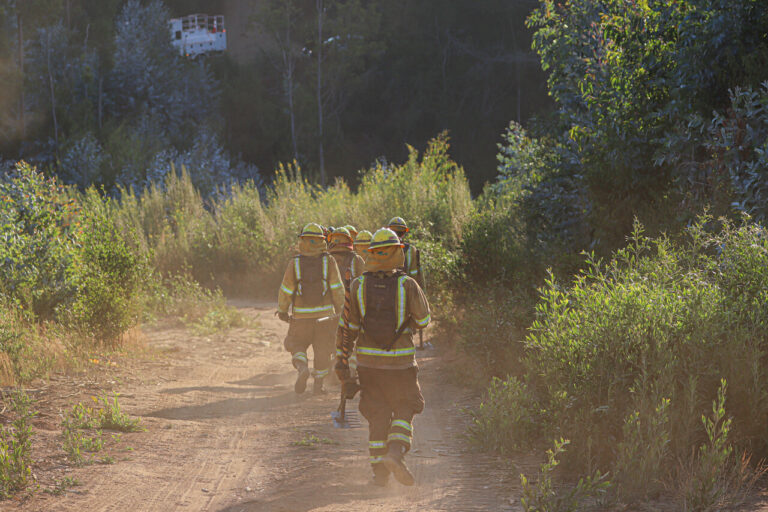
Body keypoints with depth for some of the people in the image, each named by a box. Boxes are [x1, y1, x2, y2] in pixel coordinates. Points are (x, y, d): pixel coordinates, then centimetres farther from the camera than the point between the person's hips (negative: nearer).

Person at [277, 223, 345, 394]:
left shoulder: (295, 263, -6)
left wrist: (282, 310, 9)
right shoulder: (328, 261, -5)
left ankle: (302, 367, -14)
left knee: (297, 345, 13)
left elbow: (286, 290, -4)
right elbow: (337, 288, -5)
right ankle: (318, 383, 14)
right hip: (324, 314, 1)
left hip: (301, 316, -1)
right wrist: (340, 309, 6)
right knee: (322, 349, 13)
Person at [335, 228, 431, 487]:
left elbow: (347, 327, 0)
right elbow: (423, 320, 1)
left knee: (377, 416, 12)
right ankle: (396, 452, -13)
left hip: (368, 361, 2)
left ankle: (379, 470, 9)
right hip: (401, 361, -2)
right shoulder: (407, 285, -10)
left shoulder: (358, 286, -4)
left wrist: (342, 360, 7)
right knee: (404, 411, 11)